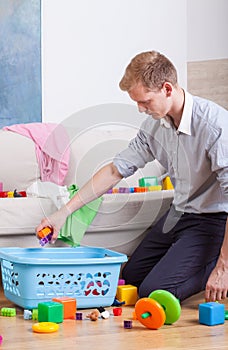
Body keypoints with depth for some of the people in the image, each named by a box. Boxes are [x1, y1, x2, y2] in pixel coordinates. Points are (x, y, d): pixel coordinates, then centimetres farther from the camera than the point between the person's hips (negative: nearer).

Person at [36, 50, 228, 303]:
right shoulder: (154, 124, -2)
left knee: (153, 292, -18)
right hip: (178, 213, 8)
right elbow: (116, 170, 4)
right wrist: (64, 212, -1)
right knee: (130, 277, 18)